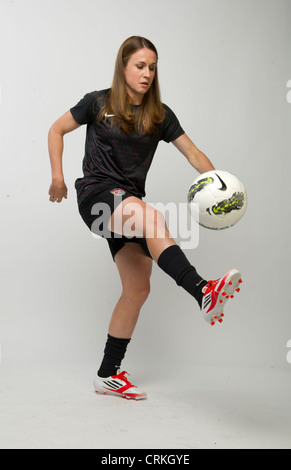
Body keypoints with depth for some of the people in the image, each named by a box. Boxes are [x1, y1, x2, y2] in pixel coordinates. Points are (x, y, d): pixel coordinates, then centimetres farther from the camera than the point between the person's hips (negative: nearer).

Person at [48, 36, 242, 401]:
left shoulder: (159, 114, 9)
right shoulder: (98, 103, 2)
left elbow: (193, 154, 3)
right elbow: (57, 130, 12)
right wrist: (57, 175, 0)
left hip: (130, 203, 5)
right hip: (96, 193, -4)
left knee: (138, 289, 0)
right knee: (153, 218, -37)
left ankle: (109, 375, 12)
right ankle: (204, 293, -50)